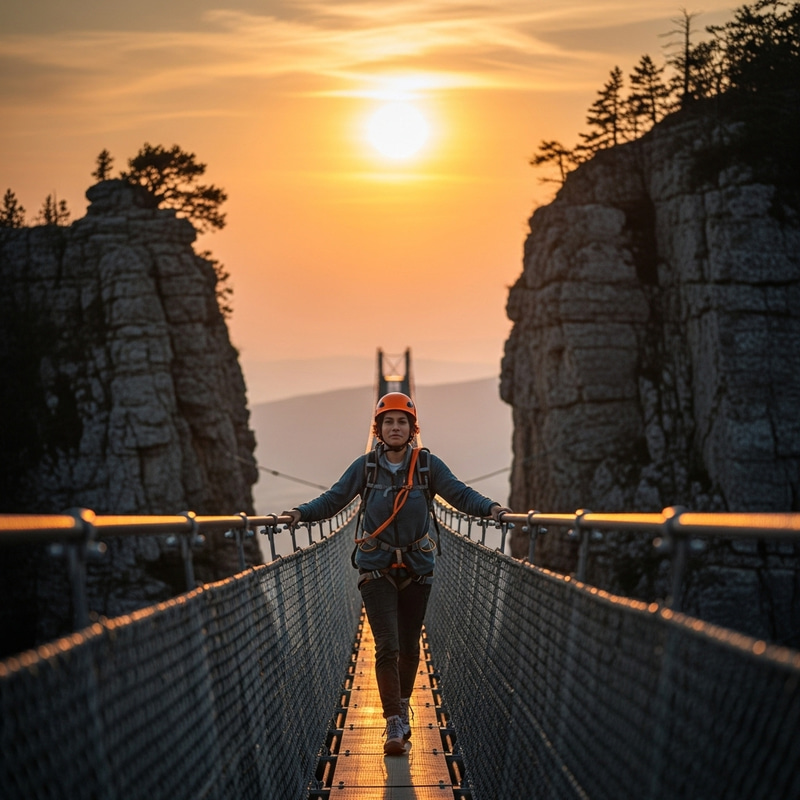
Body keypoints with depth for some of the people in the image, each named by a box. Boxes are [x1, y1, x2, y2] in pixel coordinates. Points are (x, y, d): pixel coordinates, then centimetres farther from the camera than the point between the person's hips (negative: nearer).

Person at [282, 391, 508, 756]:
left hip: (417, 568, 1)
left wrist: (488, 507, -24)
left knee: (409, 646, 10)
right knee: (387, 647, -10)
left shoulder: (428, 465, 1)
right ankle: (394, 725, -9)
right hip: (376, 569, -1)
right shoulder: (365, 466, 1)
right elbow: (333, 498, -2)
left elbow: (459, 493, -6)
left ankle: (402, 708, 32)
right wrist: (302, 513, -18)